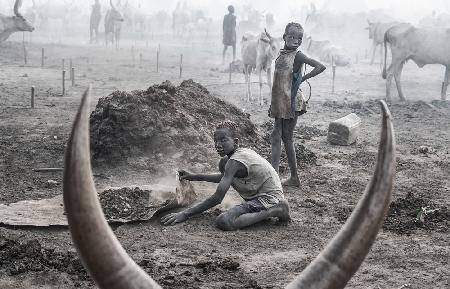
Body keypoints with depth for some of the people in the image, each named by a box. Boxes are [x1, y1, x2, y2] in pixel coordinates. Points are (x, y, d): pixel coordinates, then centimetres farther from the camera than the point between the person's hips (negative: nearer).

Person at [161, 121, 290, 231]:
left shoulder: (235, 162, -19)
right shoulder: (243, 152, 10)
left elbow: (217, 199, -24)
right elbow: (224, 177, 31)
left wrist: (185, 214, -21)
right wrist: (194, 177, 27)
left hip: (268, 199, -10)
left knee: (223, 222, -31)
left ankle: (275, 211, -17)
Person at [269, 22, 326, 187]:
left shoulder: (297, 55, -11)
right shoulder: (281, 54, 11)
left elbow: (320, 67, -22)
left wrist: (302, 79, -15)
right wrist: (272, 106, 18)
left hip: (291, 103, -7)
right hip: (280, 104, 7)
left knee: (287, 138, -2)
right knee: (276, 137, 7)